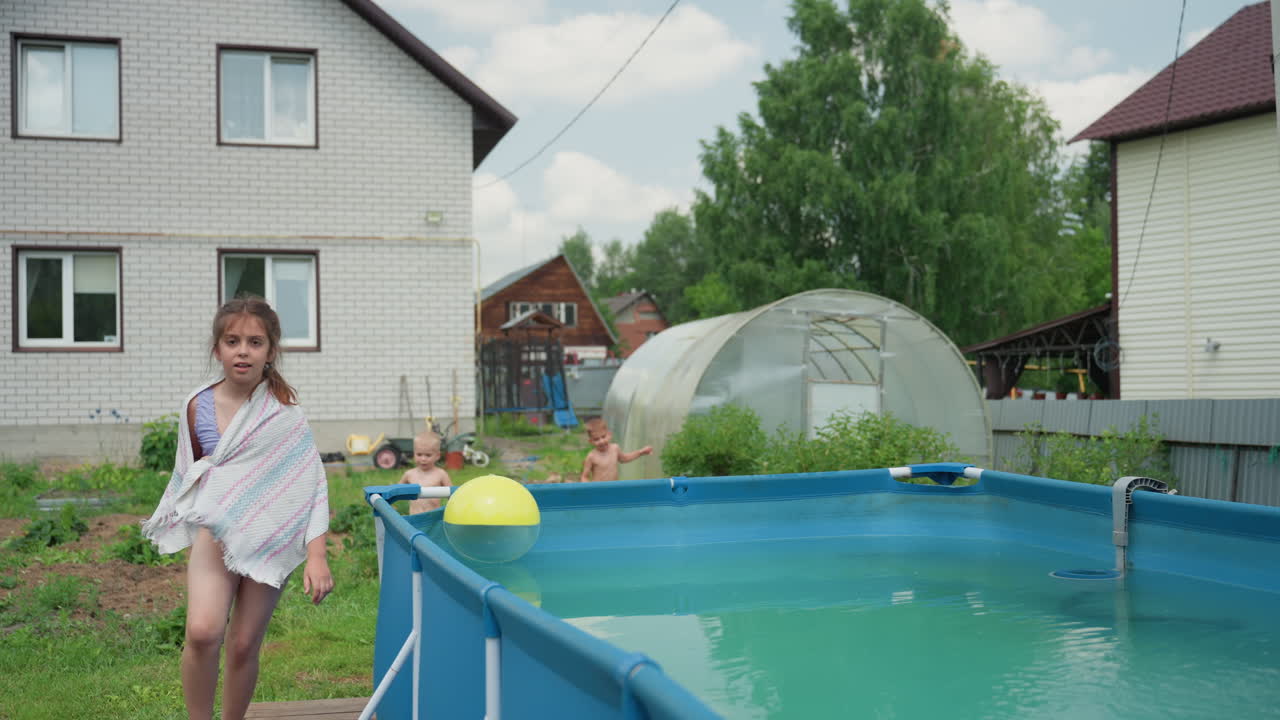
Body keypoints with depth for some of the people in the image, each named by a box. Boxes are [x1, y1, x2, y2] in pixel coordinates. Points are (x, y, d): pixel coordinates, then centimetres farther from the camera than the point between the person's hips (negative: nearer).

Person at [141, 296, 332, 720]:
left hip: (270, 539, -1)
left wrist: (317, 556, -16)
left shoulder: (283, 412, -8)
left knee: (244, 646, 5)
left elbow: (313, 485, -9)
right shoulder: (198, 406, -1)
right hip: (216, 531, 1)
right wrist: (188, 533, 19)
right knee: (203, 632, -20)